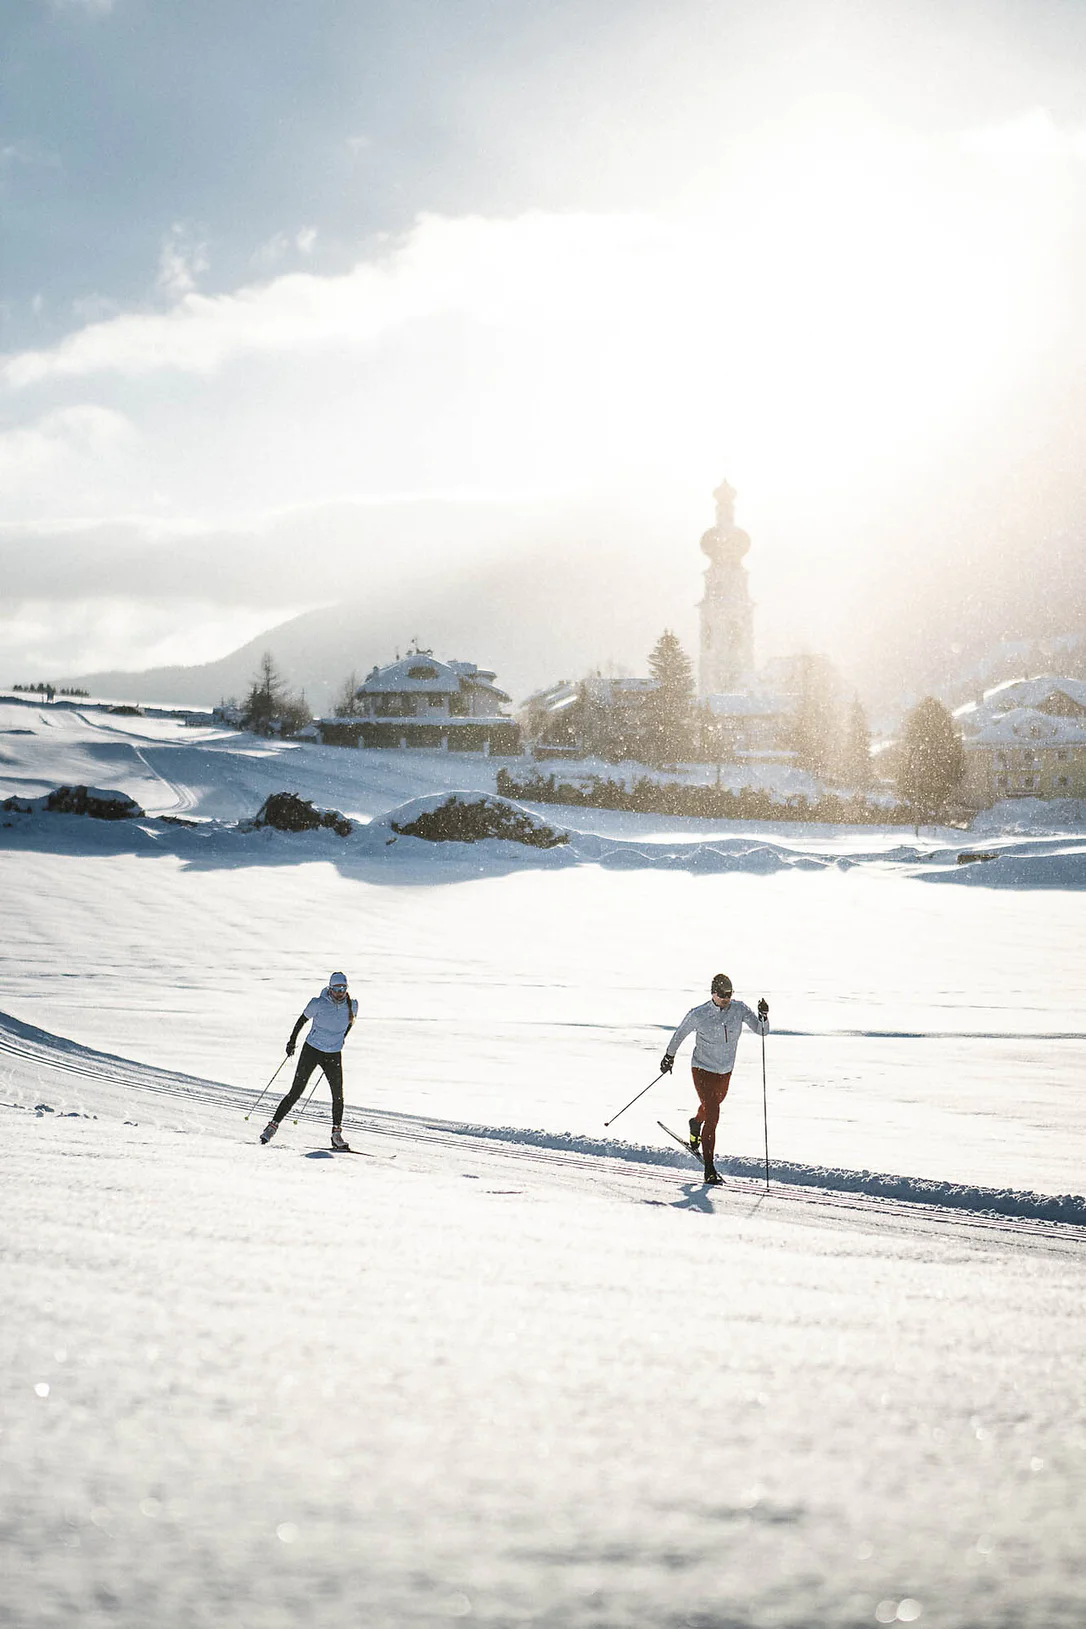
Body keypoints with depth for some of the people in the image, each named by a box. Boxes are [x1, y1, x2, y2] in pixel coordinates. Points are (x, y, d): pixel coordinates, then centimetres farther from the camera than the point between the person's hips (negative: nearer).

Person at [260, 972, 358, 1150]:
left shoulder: (352, 1006, -5)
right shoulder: (318, 1004, -15)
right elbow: (302, 1020, -1)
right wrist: (292, 1041, 2)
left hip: (333, 1055, 3)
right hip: (312, 1050, -3)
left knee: (338, 1095, -7)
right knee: (296, 1092, -4)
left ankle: (336, 1135, 5)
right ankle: (273, 1125, 5)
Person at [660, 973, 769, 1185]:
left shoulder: (739, 1009, -11)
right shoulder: (698, 1015, -19)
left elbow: (761, 1030, -13)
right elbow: (681, 1033, -1)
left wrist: (763, 1015, -33)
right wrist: (669, 1056, 9)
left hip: (725, 1072, 5)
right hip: (703, 1070, -5)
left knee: (714, 1103, 30)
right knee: (713, 1115, -16)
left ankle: (696, 1123, 67)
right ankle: (709, 1170, -14)